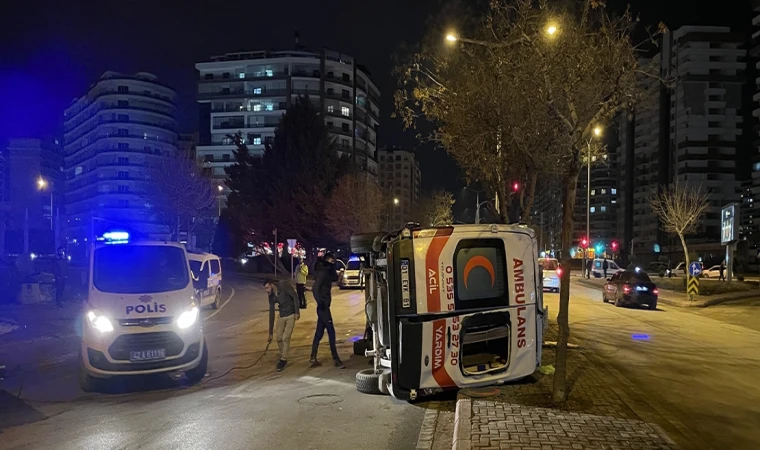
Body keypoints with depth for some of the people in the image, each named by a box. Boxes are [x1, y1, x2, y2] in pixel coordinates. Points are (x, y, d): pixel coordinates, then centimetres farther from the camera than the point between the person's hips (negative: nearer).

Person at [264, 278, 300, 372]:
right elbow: (271, 314, 5)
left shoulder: (284, 285, -15)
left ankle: (283, 360, 4)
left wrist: (297, 312, -22)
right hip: (282, 316, 6)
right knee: (279, 338, 4)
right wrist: (270, 333, 5)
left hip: (291, 315, -6)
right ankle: (282, 357, 26)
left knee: (285, 338, -10)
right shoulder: (271, 297, 2)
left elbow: (295, 297, -15)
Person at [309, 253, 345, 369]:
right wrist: (320, 302, -24)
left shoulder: (327, 272, 14)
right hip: (323, 306, -10)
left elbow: (335, 278, 16)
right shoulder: (322, 272, -14)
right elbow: (315, 289, -22)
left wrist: (333, 268, 4)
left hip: (324, 305, 10)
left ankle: (313, 359, 16)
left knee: (319, 333, 11)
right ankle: (336, 359, -5)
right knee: (331, 332, -8)